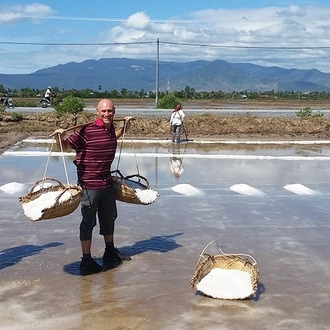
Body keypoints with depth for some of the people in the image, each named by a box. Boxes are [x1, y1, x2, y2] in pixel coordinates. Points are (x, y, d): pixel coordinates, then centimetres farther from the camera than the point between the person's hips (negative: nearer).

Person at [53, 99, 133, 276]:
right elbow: (67, 145, -15)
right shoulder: (86, 130, -18)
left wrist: (124, 126, 27)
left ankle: (110, 252, 41)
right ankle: (86, 261, 15)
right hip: (89, 184, -8)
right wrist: (61, 137, -34)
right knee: (88, 221, 2)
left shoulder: (110, 129, 4)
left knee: (109, 218, 21)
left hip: (107, 182, 8)